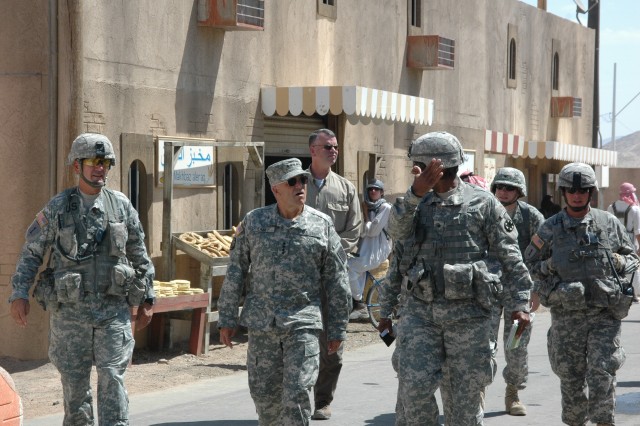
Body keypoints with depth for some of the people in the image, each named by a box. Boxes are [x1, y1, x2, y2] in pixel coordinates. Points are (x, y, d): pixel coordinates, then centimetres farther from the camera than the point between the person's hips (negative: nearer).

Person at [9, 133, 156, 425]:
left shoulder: (122, 205, 5)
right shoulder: (57, 208, -1)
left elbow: (140, 256, 12)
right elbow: (31, 253, 2)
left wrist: (148, 299, 11)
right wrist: (19, 294, -10)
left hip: (114, 311, 1)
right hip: (70, 312, 0)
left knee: (112, 381, -6)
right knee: (74, 385, 7)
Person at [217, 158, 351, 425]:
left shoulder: (322, 225, 1)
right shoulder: (254, 222, 3)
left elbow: (336, 282, 4)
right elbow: (235, 272, 7)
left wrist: (337, 329, 4)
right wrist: (227, 319, 5)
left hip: (303, 323, -2)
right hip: (262, 323, 2)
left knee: (296, 395, -9)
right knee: (264, 394, 9)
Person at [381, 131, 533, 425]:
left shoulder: (482, 203, 0)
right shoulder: (415, 203, 9)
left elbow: (511, 257, -1)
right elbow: (396, 230, -13)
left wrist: (520, 303, -9)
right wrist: (416, 193, -28)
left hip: (467, 313, -2)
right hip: (419, 310, 3)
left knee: (466, 393, 3)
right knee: (414, 387, -6)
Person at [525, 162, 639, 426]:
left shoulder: (610, 224, 6)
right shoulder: (550, 229, 3)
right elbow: (529, 264, 10)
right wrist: (548, 267, -9)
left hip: (605, 314, 0)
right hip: (567, 315, 0)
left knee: (603, 373, -9)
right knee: (571, 377, 6)